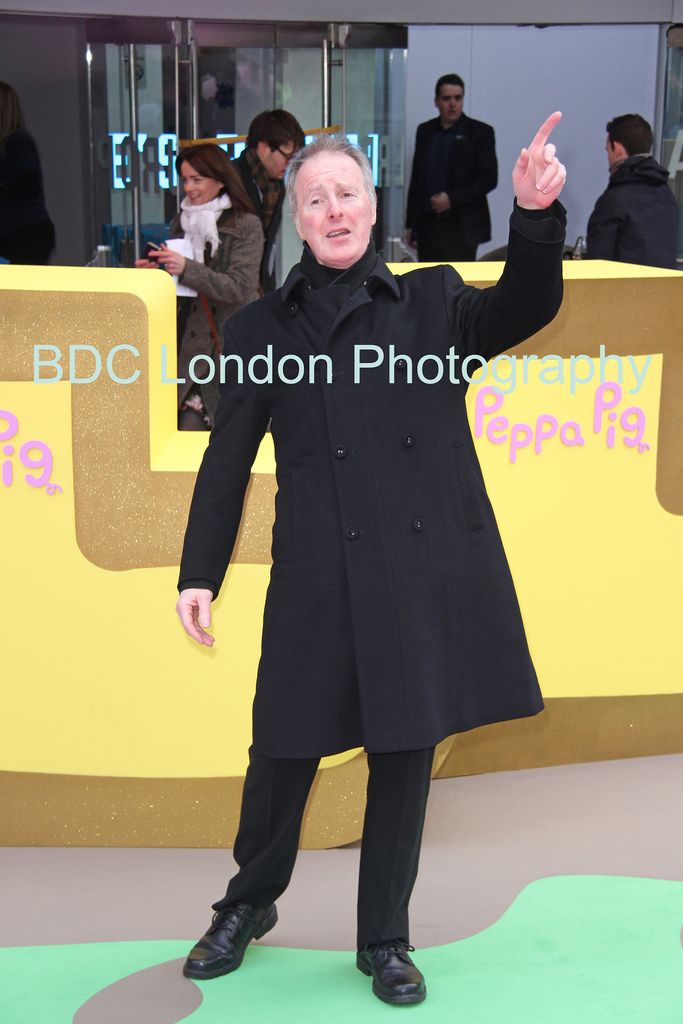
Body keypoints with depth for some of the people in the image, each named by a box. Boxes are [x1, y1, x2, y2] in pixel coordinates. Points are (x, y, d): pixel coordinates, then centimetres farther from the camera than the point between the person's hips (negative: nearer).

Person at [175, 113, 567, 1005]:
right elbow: (228, 460, 7)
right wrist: (199, 574, 2)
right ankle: (249, 903, 35)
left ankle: (385, 939, 27)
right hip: (317, 580, 0)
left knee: (406, 756, 8)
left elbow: (523, 308, -10)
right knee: (284, 748, 7)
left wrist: (536, 217, -28)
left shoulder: (432, 301, 8)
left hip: (425, 571, 0)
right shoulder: (261, 327, 8)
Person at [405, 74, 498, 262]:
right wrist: (410, 223, 12)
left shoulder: (480, 132, -2)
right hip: (427, 225, 4)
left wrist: (452, 199, -16)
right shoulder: (424, 131, 11)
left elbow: (489, 178, -6)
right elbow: (416, 178, 14)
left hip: (461, 227, -4)